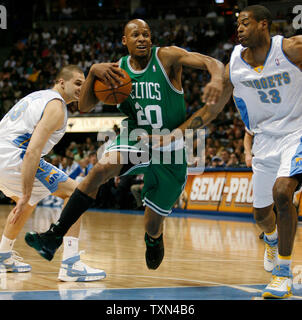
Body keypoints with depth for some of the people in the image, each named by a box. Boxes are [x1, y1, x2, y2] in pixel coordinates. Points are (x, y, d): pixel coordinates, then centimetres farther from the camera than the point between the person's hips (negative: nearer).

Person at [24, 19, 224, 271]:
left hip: (169, 153, -2)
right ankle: (54, 236, -31)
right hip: (135, 140, 2)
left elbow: (213, 63, -23)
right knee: (101, 168, -30)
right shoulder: (118, 70, -2)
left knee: (153, 224, 3)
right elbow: (84, 106, -3)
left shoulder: (167, 57, -13)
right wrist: (93, 71, -19)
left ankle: (154, 240, 45)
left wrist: (217, 79, -47)